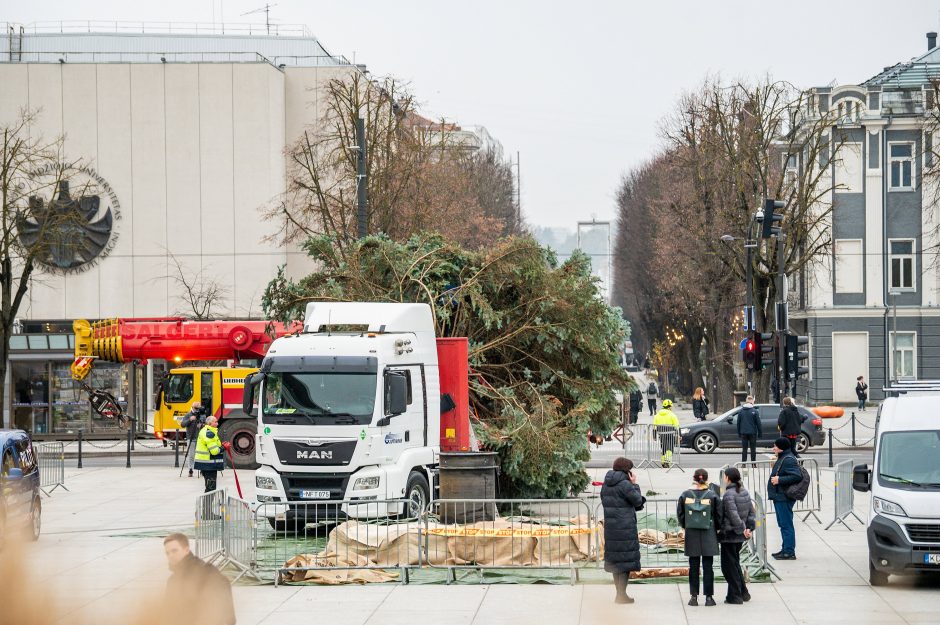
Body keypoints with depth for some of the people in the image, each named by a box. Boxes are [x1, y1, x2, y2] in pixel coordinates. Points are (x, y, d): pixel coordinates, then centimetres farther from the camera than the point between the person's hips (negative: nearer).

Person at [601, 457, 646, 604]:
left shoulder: (606, 485, 9)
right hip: (625, 528, -8)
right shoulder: (624, 484, -16)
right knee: (626, 559, -2)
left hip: (610, 527, 8)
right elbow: (637, 500, -8)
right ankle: (621, 595, -3)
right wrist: (635, 484, 0)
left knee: (615, 560, 13)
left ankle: (620, 594, 20)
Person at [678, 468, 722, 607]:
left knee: (693, 567, 7)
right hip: (709, 535, -1)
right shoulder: (712, 496, -8)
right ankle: (709, 596, 3)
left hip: (691, 534, 1)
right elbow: (719, 515, -2)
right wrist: (717, 528, 15)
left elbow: (680, 514, 4)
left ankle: (694, 596, 7)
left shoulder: (685, 495, -4)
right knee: (708, 567, 3)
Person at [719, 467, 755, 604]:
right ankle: (743, 592, 23)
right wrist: (749, 527, 5)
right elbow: (751, 511, 8)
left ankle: (735, 595, 4)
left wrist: (742, 528, -17)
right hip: (740, 536, 8)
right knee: (735, 563, 20)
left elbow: (733, 515, -25)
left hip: (729, 535, -8)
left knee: (729, 565, 2)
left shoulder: (728, 494, -19)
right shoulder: (745, 492, 7)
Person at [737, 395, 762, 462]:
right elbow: (758, 423, -4)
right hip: (752, 433, -2)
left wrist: (739, 433, 16)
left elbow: (738, 423, 7)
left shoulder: (741, 411, 2)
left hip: (744, 433, 2)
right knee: (753, 449, 4)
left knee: (744, 449, 6)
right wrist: (760, 433, 4)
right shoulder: (755, 411, -7)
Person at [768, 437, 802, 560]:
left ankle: (789, 552, -7)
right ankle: (786, 549, 24)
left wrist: (779, 480, -24)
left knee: (786, 524, -9)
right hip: (779, 497, 11)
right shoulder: (782, 458, 17)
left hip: (784, 498, -11)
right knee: (783, 524, 16)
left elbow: (797, 476, -24)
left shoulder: (789, 460, -15)